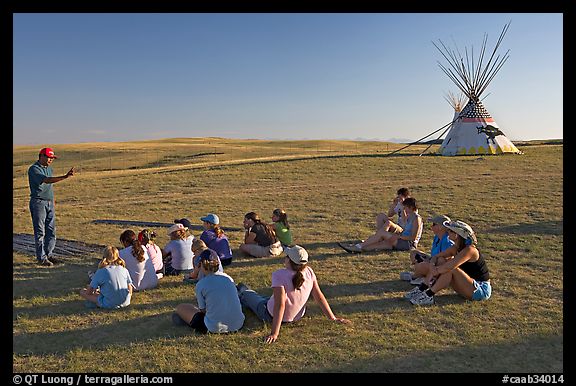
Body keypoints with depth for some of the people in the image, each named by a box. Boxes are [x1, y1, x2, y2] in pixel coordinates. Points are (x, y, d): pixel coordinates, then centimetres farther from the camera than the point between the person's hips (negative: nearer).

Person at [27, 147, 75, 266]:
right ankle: (41, 258, 7)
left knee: (51, 231, 9)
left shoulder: (49, 168, 14)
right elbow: (46, 180, -30)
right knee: (40, 232, -1)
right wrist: (65, 176, -40)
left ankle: (48, 254, 19)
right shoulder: (34, 169, -13)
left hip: (50, 202, 8)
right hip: (38, 202, -8)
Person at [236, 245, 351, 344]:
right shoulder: (309, 272, -18)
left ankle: (242, 292, 57)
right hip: (297, 317, 5)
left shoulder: (279, 275, -34)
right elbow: (319, 297, -14)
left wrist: (274, 333, -33)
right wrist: (333, 318, -5)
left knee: (250, 296, 25)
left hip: (271, 316, -5)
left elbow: (280, 305, -36)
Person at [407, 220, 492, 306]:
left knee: (450, 269, -29)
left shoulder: (469, 250, -23)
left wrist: (435, 271, -20)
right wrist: (432, 266, -18)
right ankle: (421, 290, -11)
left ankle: (428, 296, -26)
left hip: (482, 289, -9)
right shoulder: (456, 248, 3)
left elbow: (449, 267, -35)